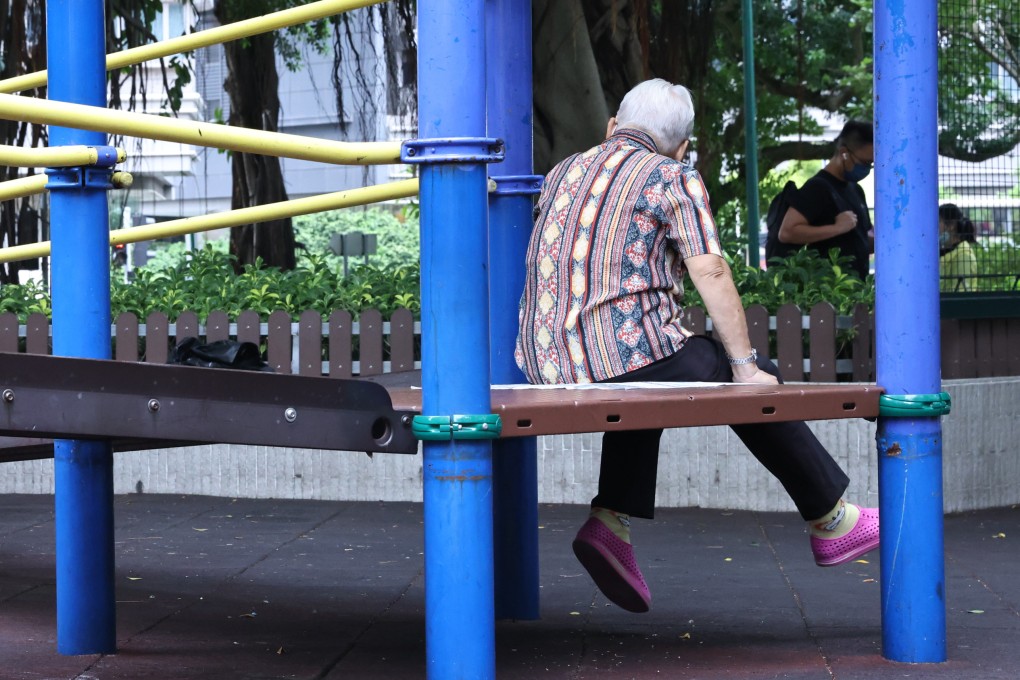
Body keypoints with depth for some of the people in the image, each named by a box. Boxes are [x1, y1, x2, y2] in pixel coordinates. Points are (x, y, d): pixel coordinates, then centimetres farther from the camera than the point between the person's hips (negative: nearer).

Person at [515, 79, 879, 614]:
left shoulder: (561, 173, 20)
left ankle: (611, 522, 17)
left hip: (544, 364, 6)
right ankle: (831, 521, 25)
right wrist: (746, 365, -6)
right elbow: (710, 272, -10)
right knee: (756, 383, 18)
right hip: (626, 350, -6)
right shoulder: (673, 178, 2)